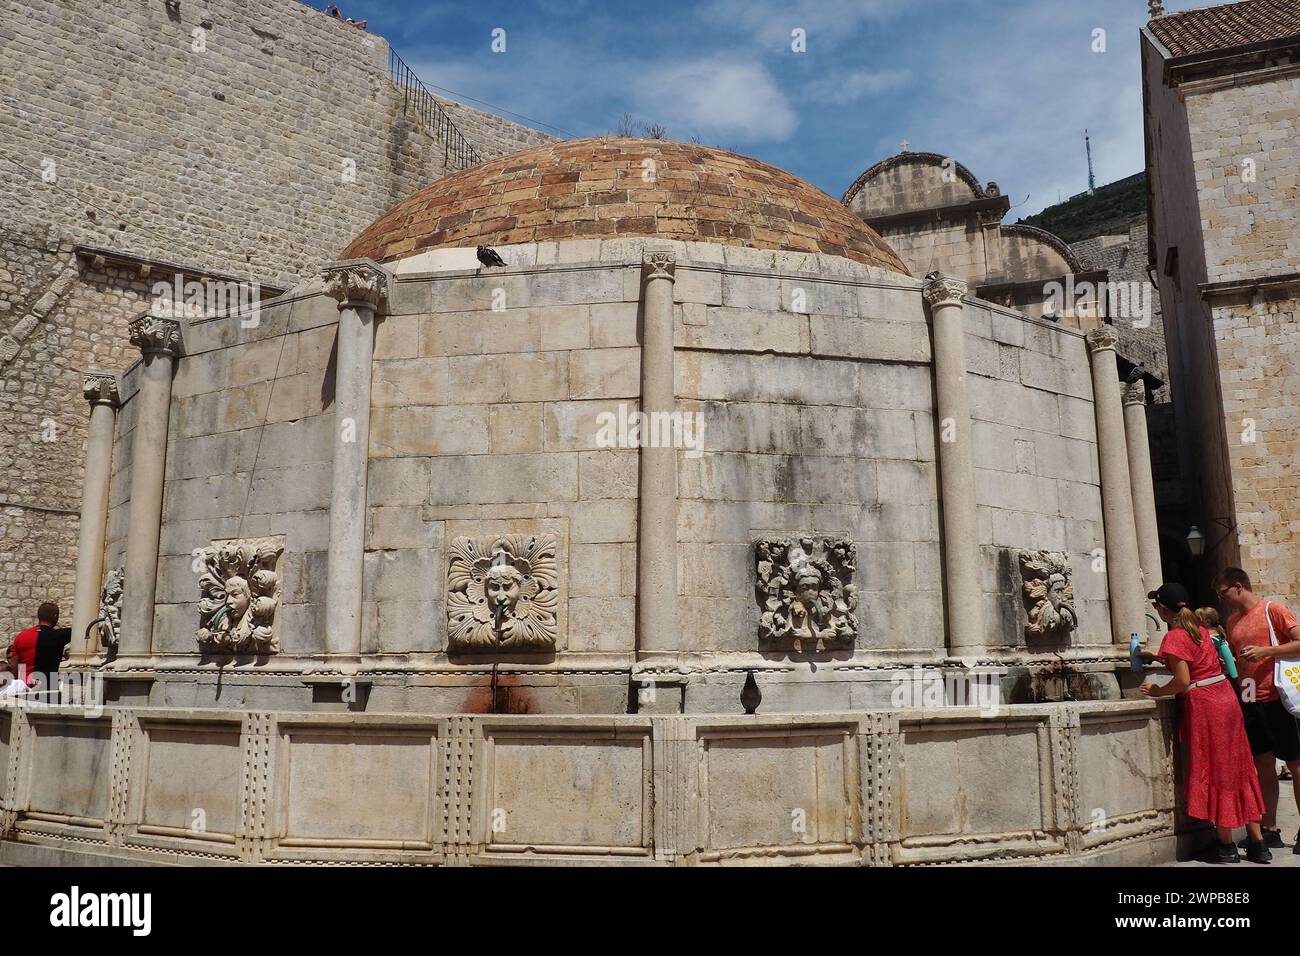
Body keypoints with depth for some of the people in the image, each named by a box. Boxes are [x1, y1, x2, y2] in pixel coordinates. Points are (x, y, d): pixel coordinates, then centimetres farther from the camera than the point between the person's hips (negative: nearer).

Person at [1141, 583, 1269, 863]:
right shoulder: (1199, 628, 11)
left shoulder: (1174, 637, -14)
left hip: (1204, 705, -8)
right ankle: (1258, 842, 17)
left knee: (1213, 772, 2)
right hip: (1226, 698, 8)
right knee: (1237, 770, 12)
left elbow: (1182, 682, -20)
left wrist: (1157, 691, -4)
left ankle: (1226, 845, 10)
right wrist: (1156, 658, 28)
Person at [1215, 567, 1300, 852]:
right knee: (1264, 766, 9)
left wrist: (1265, 651, -21)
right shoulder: (1232, 622, 14)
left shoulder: (1272, 610, -6)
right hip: (1250, 701, 7)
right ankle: (1270, 830, 14)